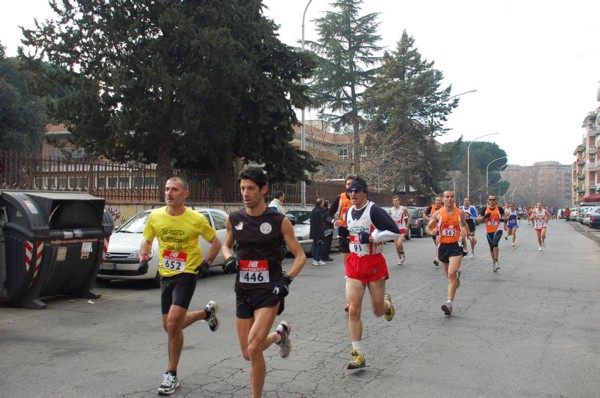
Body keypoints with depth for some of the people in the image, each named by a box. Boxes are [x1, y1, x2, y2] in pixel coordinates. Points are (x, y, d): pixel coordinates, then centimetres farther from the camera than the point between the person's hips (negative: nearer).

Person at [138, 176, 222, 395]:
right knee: (170, 326, 12)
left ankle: (171, 375, 2)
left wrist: (206, 263, -5)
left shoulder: (196, 219, -12)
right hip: (165, 275, 6)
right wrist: (144, 259, -2)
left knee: (173, 324, -16)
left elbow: (216, 242, 2)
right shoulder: (155, 217, -3)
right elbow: (147, 240, 14)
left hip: (186, 275, -5)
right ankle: (207, 313, 40)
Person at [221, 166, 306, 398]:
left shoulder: (279, 221, -8)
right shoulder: (234, 219, 2)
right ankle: (279, 334, 40)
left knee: (253, 349, -18)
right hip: (243, 291, 5)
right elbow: (227, 245, 20)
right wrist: (229, 258, -2)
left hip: (269, 291, -4)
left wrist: (287, 280, -18)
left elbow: (300, 256, -2)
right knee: (248, 354, 10)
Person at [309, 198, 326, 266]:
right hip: (318, 232, -10)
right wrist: (321, 233, -19)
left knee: (315, 245, 15)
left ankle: (315, 259, 21)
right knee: (319, 245, -5)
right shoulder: (318, 211, -19)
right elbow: (319, 224, -21)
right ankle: (317, 260, -5)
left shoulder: (314, 210, 13)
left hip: (314, 232, 10)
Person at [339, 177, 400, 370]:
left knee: (378, 310, 7)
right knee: (353, 309, -6)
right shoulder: (349, 213, 9)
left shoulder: (374, 211, -13)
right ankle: (358, 355, 1)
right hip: (354, 262, 5)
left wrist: (372, 237, -23)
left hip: (374, 263, -5)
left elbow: (395, 231, -18)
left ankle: (387, 303, 46)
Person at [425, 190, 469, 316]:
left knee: (451, 275, -16)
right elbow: (428, 227, 3)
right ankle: (457, 274, 56)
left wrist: (467, 235, 10)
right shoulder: (438, 213, -2)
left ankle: (449, 303, -19)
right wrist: (431, 232, -18)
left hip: (456, 245, -2)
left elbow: (464, 224, 22)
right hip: (443, 245, 2)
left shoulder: (460, 212, 1)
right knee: (449, 274, 18)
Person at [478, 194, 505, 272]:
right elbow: (479, 218, 4)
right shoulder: (485, 209, 0)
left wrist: (504, 219, -8)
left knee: (495, 244, -25)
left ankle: (496, 261, -12)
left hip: (497, 230, -3)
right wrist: (484, 217, -15)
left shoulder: (499, 208, -4)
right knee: (491, 247, 12)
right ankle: (494, 261, 31)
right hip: (489, 231, 3)